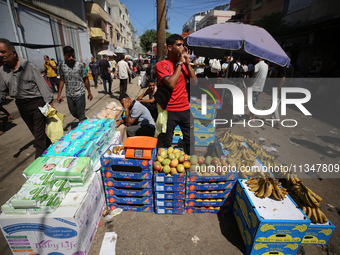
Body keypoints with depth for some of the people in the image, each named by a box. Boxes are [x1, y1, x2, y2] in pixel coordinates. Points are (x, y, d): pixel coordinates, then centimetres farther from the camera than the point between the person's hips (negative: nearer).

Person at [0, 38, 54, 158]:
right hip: (21, 105, 6)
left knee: (39, 135, -4)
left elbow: (42, 85, -11)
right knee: (35, 132, 15)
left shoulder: (29, 66, -10)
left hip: (37, 103, -6)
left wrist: (50, 103, -15)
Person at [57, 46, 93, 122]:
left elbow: (85, 79, 0)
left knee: (81, 115, -3)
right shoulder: (62, 65, 2)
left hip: (80, 93, -4)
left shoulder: (80, 65, -6)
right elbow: (62, 80, 9)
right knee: (73, 113, 15)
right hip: (69, 94, 4)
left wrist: (89, 92, 3)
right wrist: (59, 94, 7)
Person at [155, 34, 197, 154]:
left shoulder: (183, 64, 11)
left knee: (190, 141, 13)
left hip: (186, 109, 6)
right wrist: (180, 63, -12)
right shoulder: (161, 64, -6)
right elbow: (171, 84, -21)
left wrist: (187, 63, -2)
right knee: (165, 143, 8)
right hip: (169, 110, -5)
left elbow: (195, 82, 4)